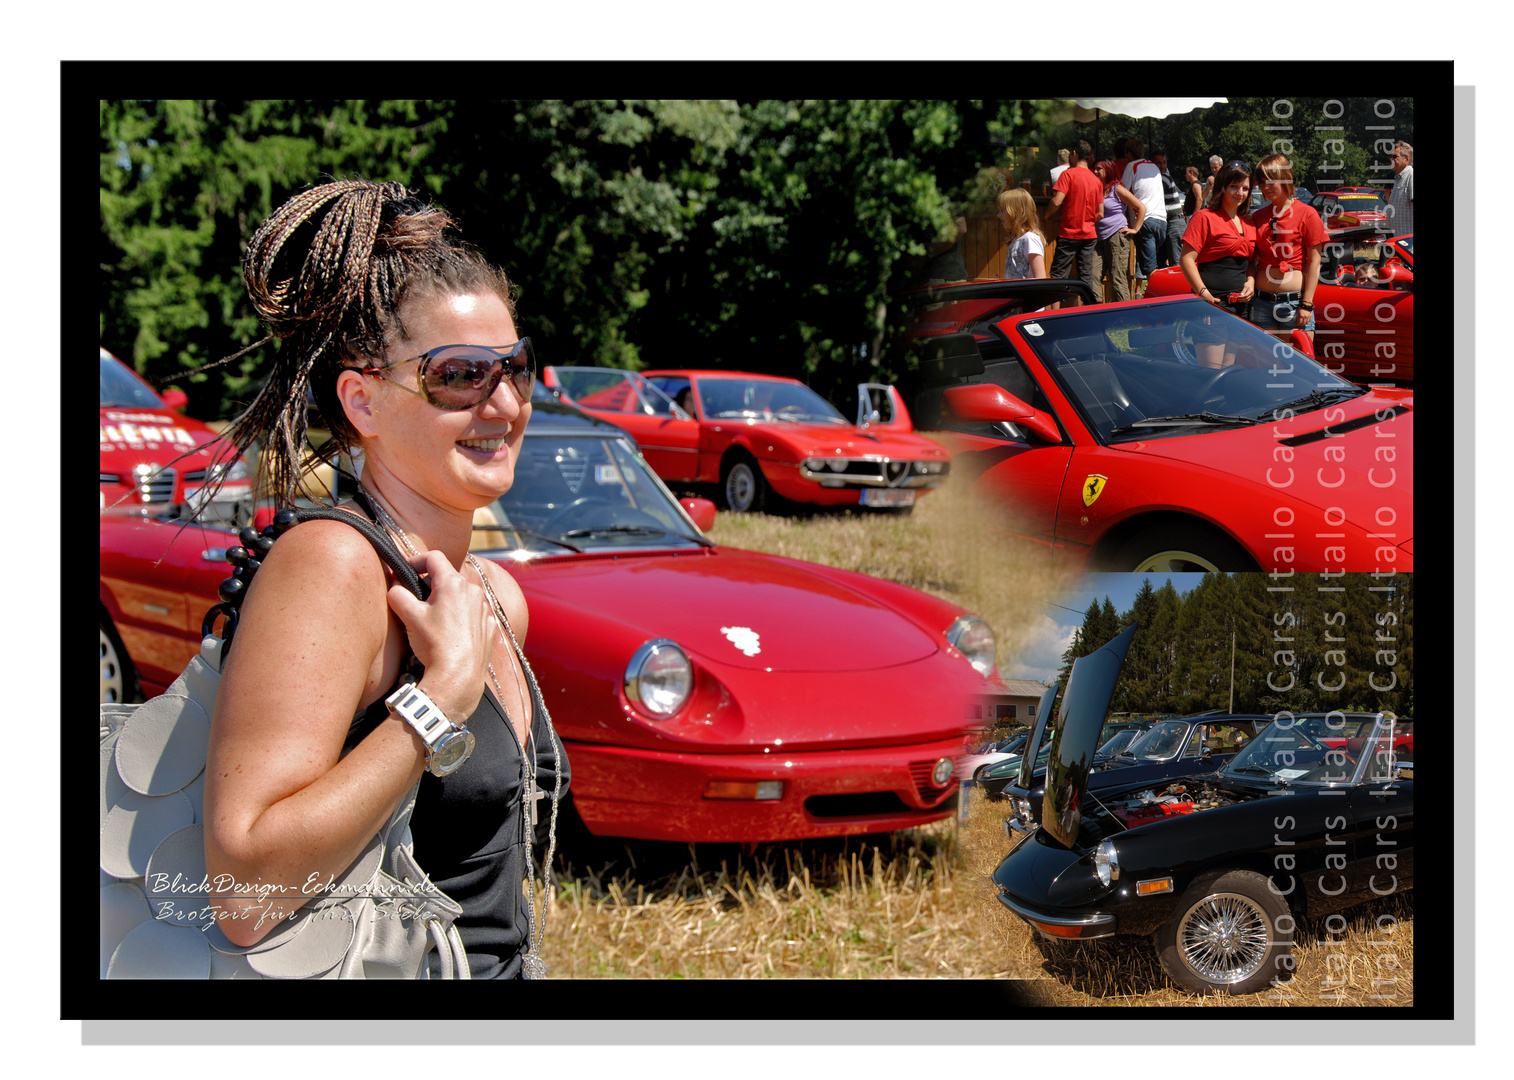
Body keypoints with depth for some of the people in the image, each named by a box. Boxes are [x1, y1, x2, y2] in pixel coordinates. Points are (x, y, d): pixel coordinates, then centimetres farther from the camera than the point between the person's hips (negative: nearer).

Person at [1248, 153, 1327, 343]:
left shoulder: (1306, 214, -1)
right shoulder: (1258, 217, 12)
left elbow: (1314, 262, -4)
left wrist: (1307, 304, -10)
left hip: (1294, 301, -4)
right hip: (1262, 303, 4)